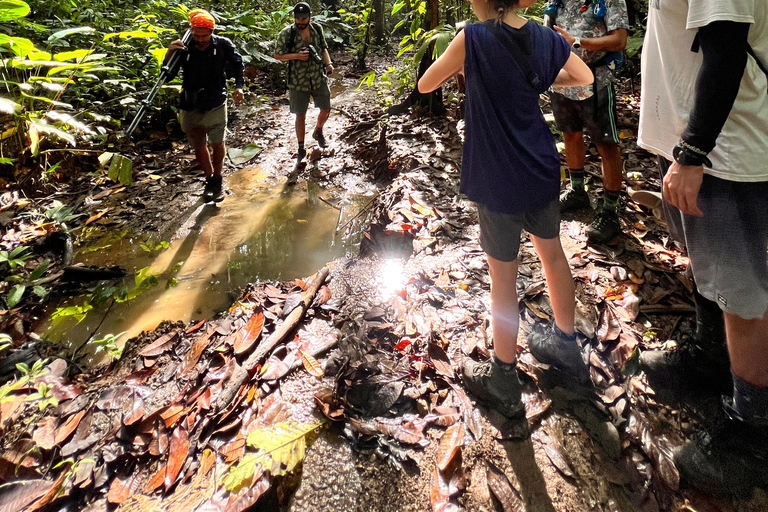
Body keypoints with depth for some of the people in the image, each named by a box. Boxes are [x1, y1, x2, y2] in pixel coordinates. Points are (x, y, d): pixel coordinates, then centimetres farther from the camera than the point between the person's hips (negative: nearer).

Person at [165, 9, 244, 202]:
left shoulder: (223, 45, -9)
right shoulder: (183, 48, -8)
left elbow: (237, 64, 10)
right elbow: (167, 76, -6)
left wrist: (238, 86, -1)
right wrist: (169, 53, -20)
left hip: (215, 105, -1)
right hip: (190, 107, 1)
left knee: (217, 143, -1)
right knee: (199, 147, 10)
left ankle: (217, 180, 20)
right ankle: (209, 180, 29)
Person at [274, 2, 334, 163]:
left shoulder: (317, 29, 0)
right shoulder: (286, 33, -11)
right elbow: (277, 55, -6)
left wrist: (328, 63, -6)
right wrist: (296, 56, -21)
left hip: (319, 78, 3)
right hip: (298, 81, -3)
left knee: (326, 109, 9)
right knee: (301, 115, 3)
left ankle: (318, 131, 40)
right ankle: (301, 148, 18)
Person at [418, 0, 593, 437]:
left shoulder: (473, 38, -14)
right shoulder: (545, 38, 3)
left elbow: (425, 85, -2)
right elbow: (585, 78, 20)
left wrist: (459, 64, 13)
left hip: (498, 180, -5)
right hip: (542, 171, 6)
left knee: (503, 278, 4)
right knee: (552, 253, 21)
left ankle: (504, 382, 19)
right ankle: (566, 344, 41)